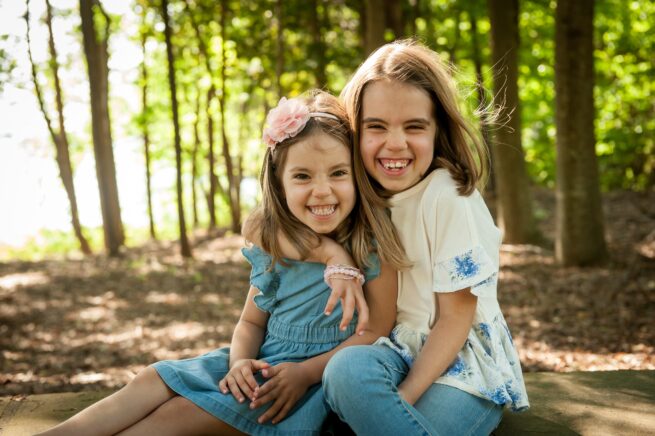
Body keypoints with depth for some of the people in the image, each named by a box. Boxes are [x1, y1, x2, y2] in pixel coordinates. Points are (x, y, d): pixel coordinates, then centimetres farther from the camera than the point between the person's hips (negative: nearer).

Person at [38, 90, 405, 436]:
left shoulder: (371, 245, -14)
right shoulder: (270, 245, 2)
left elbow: (377, 330, -12)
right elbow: (252, 321, 9)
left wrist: (306, 372, -21)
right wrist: (240, 361, -14)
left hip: (318, 375, -6)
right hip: (262, 363, 6)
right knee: (155, 381, -11)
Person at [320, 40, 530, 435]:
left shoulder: (447, 196, -15)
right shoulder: (365, 193, 1)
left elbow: (454, 318, -12)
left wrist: (401, 398, -20)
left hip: (460, 363, -3)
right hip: (397, 353, 4)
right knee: (348, 369, -31)